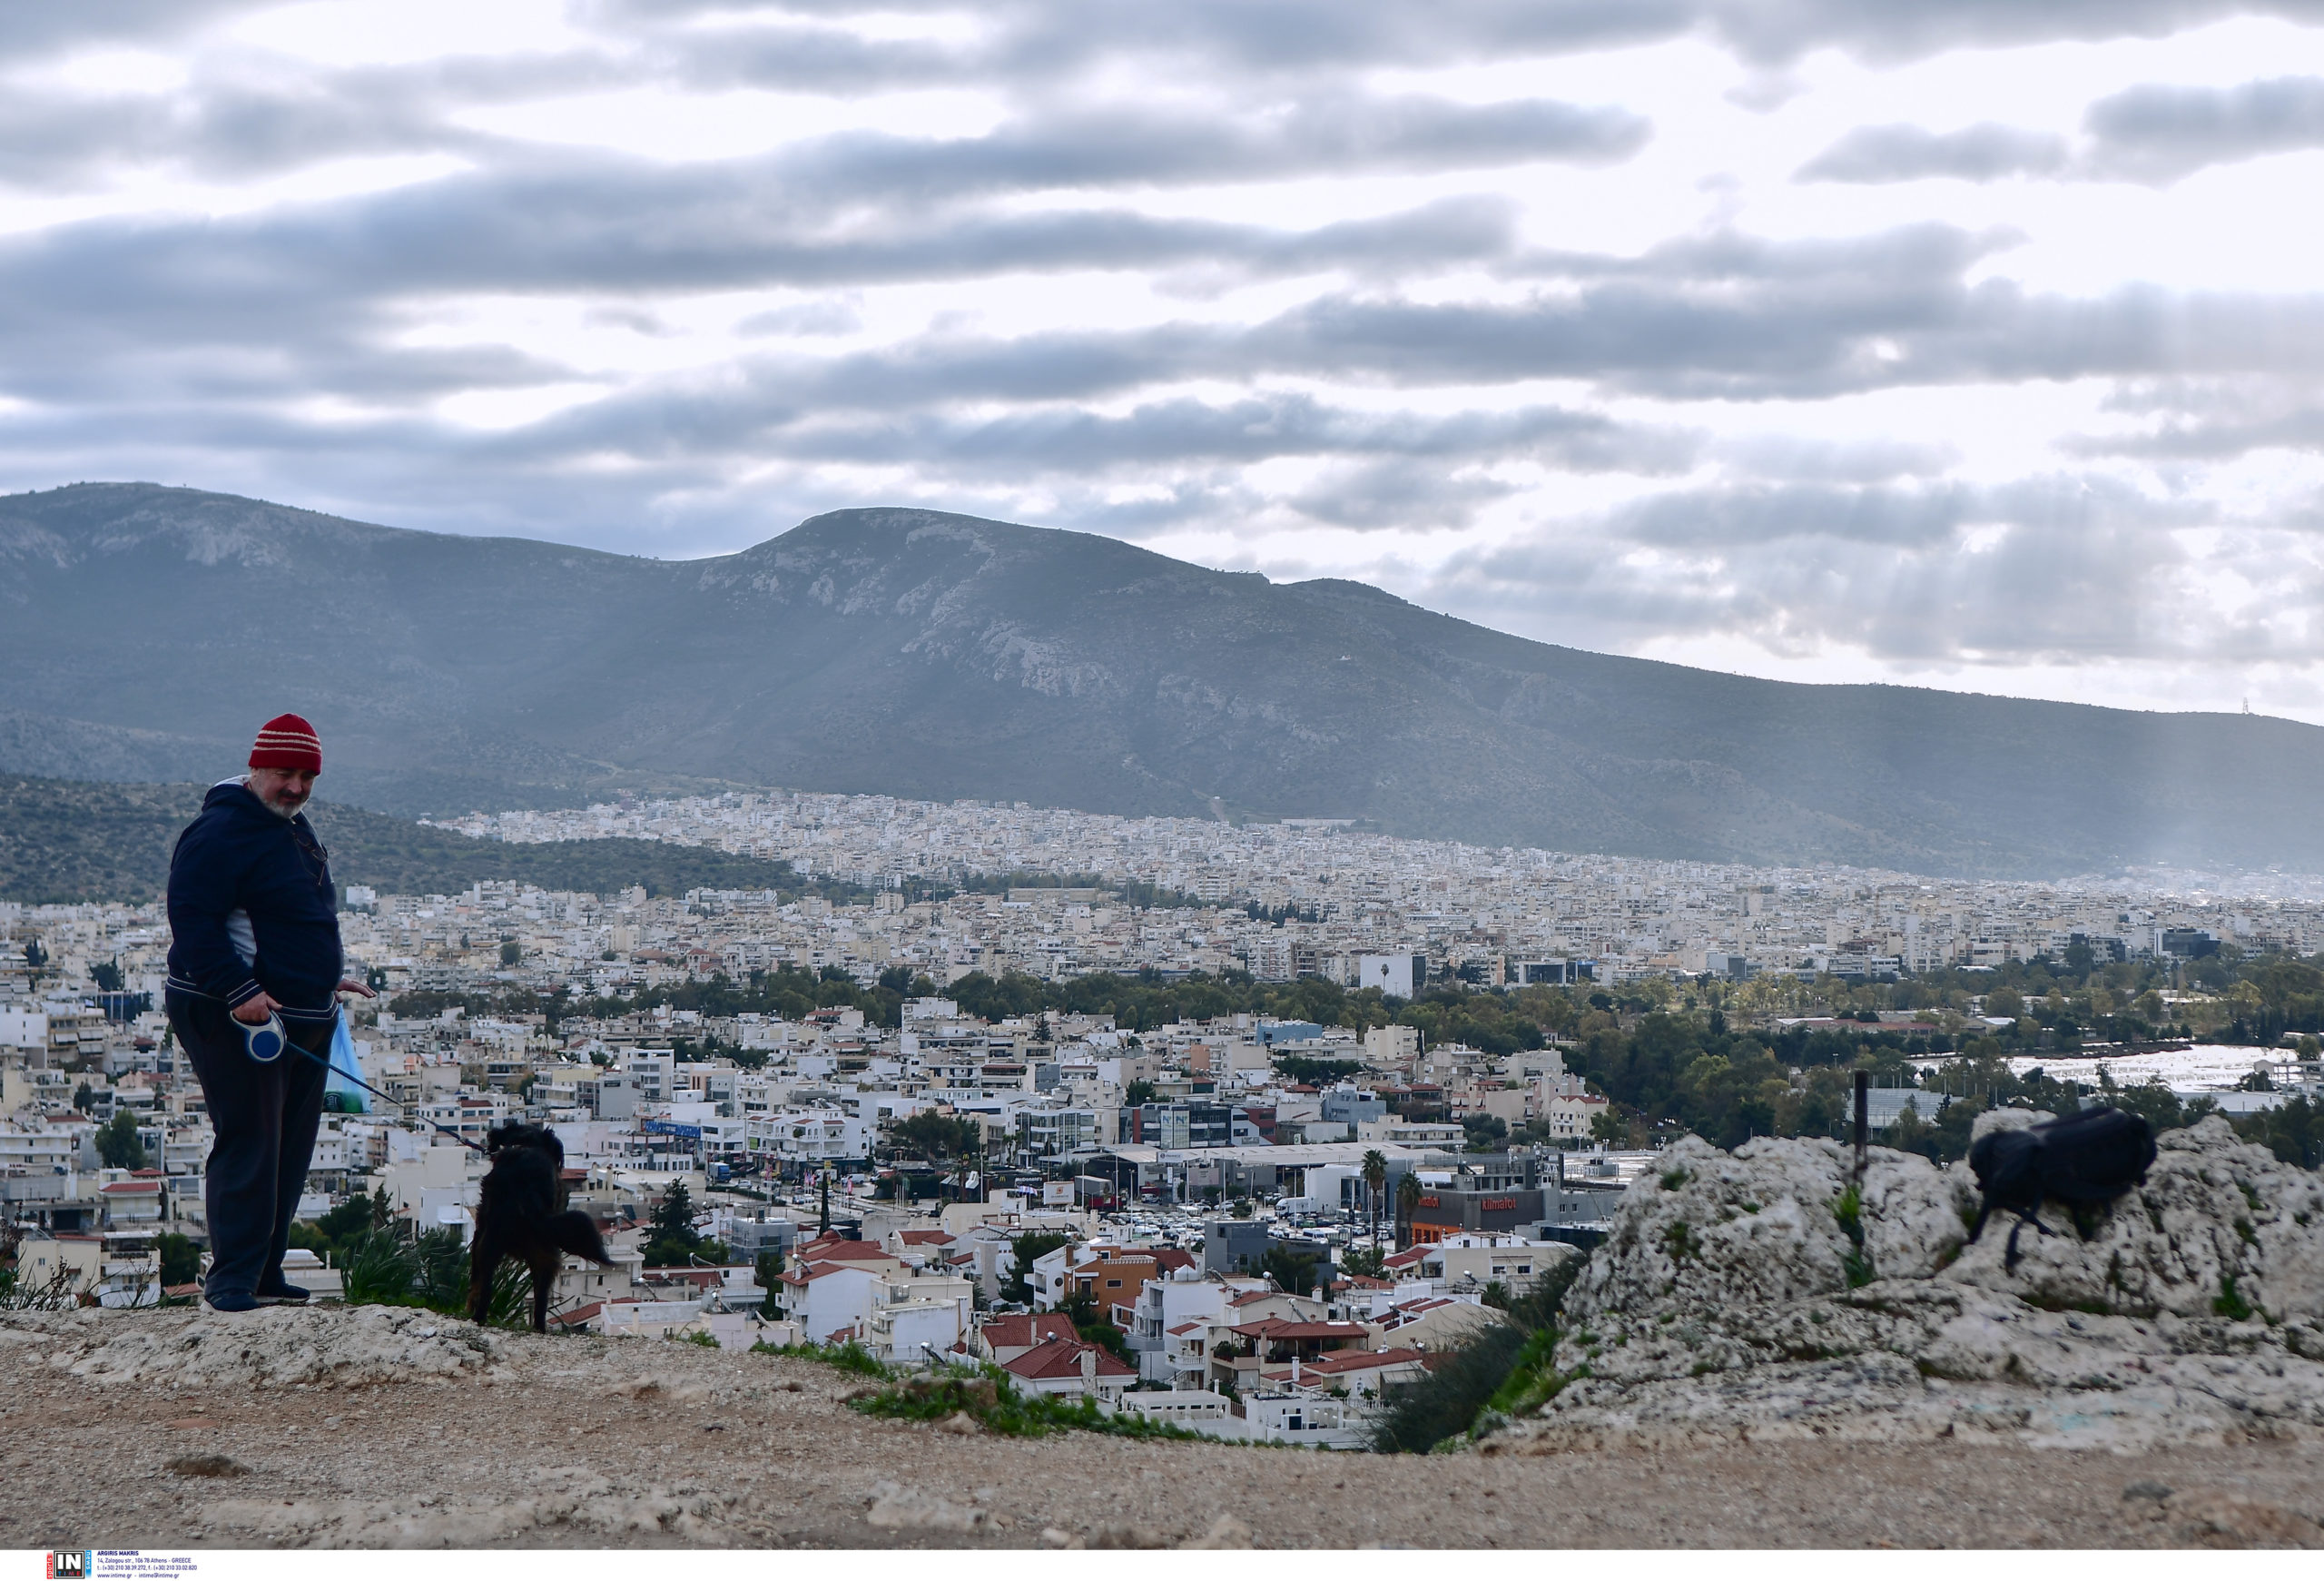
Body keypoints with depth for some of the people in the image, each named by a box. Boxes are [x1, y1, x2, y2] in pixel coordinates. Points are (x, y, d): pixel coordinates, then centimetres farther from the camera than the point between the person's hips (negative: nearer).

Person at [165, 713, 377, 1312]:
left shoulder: (295, 828, 17)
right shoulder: (220, 831, -14)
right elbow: (193, 922, -22)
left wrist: (330, 976, 25)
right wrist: (238, 991, -28)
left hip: (305, 1021, 10)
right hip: (234, 1018, -10)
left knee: (291, 1149, 11)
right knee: (249, 1145, -10)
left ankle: (265, 1274, 19)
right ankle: (232, 1279, -6)